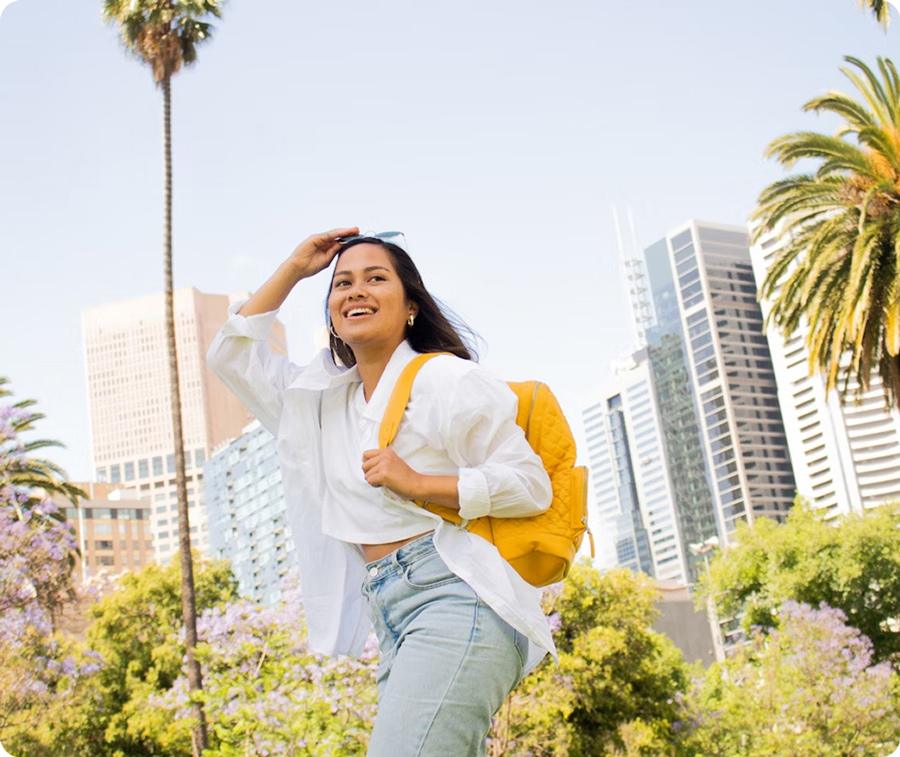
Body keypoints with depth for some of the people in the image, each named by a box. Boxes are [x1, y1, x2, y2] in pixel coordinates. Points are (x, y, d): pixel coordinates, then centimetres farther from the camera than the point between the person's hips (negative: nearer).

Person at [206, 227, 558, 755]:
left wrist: (415, 483, -13)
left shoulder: (444, 378, 1)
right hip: (395, 622, 8)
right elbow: (232, 355, 26)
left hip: (454, 597, -8)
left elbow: (531, 484, -4)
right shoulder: (323, 397, 23)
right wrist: (293, 269, 21)